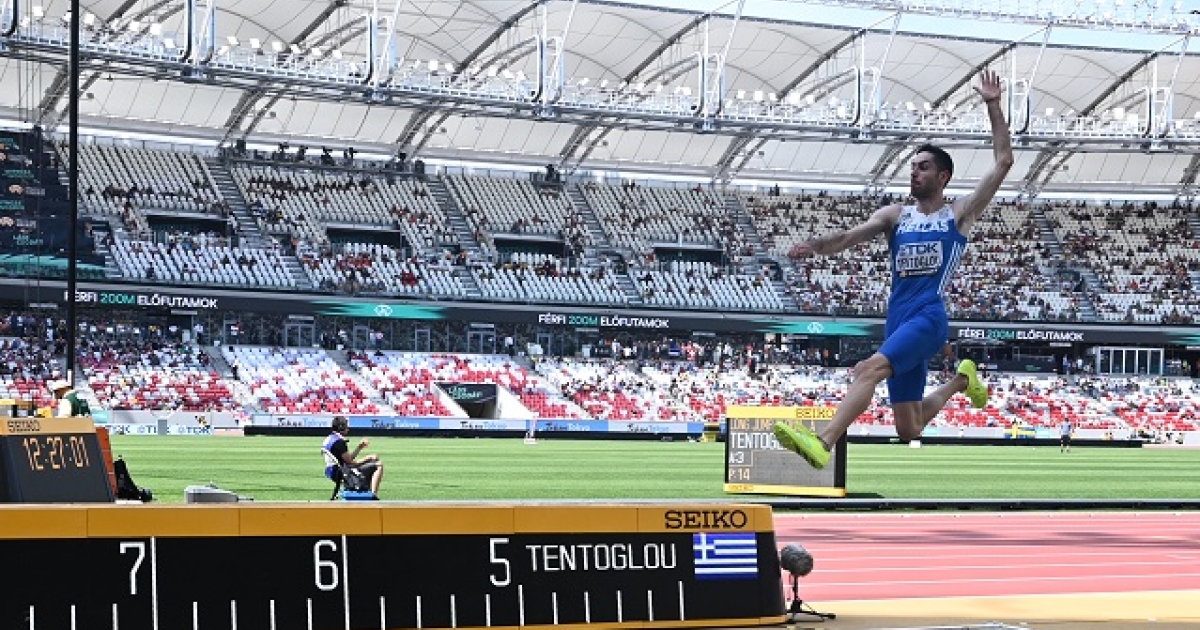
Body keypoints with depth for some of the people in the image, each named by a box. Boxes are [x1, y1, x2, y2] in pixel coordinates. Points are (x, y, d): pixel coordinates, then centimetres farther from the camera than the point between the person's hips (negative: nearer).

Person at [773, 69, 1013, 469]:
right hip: (899, 320, 6)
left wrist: (993, 107, -2)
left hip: (929, 316, -6)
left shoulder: (959, 214, 8)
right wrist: (817, 246, -19)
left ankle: (823, 443, -44)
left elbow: (1003, 162, 2)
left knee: (868, 369, -31)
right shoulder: (895, 216, 18)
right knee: (909, 430, 9)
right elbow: (851, 236, 2)